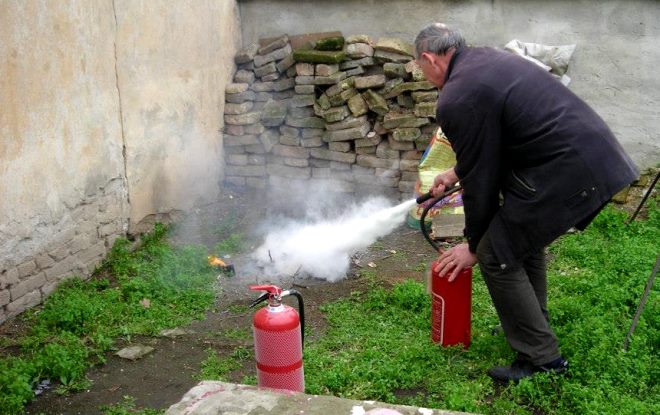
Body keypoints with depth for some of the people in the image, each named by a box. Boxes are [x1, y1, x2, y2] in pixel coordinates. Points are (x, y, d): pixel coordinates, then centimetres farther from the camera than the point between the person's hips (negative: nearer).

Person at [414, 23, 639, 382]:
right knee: (523, 236, 25)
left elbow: (479, 179, -6)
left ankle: (541, 358, 12)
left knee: (498, 256, 1)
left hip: (568, 173, -10)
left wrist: (474, 246, 7)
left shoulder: (456, 100, -13)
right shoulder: (486, 58, 16)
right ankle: (533, 328, 40)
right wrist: (456, 172, 39)